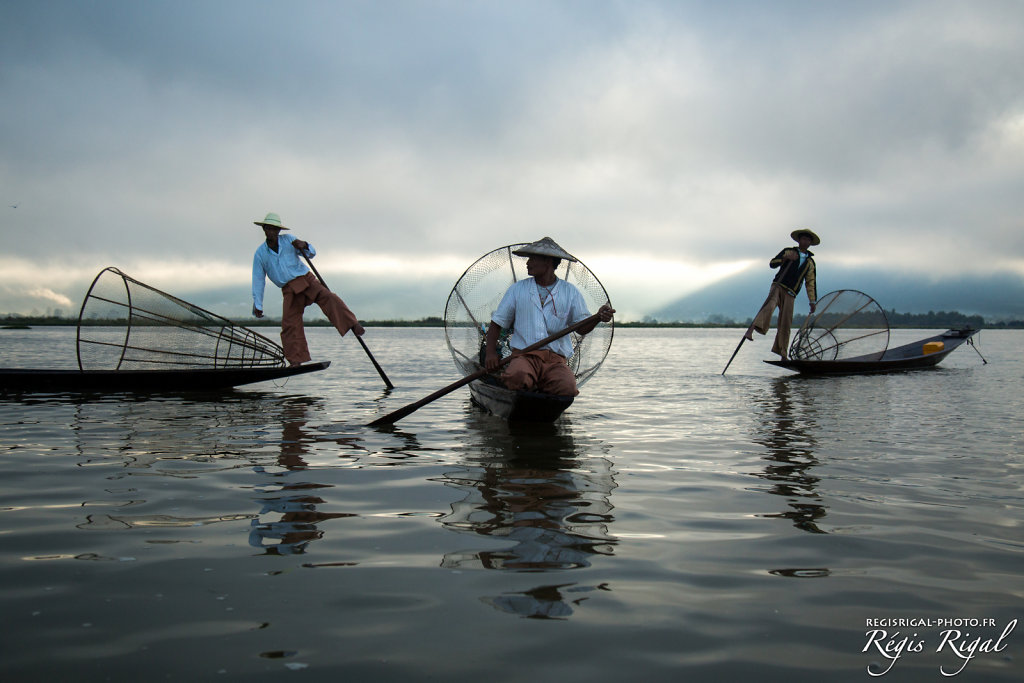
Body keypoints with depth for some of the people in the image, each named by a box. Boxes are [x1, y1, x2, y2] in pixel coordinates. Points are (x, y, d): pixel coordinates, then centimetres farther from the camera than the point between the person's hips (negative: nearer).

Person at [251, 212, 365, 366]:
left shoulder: (288, 240, 6)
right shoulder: (260, 253, 5)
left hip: (307, 279, 0)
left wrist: (304, 246, -16)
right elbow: (258, 281, 7)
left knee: (329, 298, -26)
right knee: (290, 325, -10)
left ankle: (352, 325, -33)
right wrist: (257, 305, 4)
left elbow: (312, 253, 8)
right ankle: (296, 361, -6)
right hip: (289, 290, 0)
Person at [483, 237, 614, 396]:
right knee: (517, 377, -37)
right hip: (523, 355, -1)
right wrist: (490, 352, -2)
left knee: (567, 387, -32)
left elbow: (582, 328, 10)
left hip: (556, 359, 1)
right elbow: (497, 323, 14)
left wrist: (599, 317, -13)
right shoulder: (517, 290, 13)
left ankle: (536, 386, -2)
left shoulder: (570, 292, 13)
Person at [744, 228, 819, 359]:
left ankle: (783, 354, 5)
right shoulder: (788, 251, 13)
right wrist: (785, 258, -17)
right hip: (778, 286, -3)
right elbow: (772, 263, 1)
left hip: (790, 294, 3)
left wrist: (813, 302, 13)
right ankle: (751, 330, -53)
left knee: (785, 324, -2)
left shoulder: (810, 262, 21)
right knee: (770, 305, -33)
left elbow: (810, 283, 20)